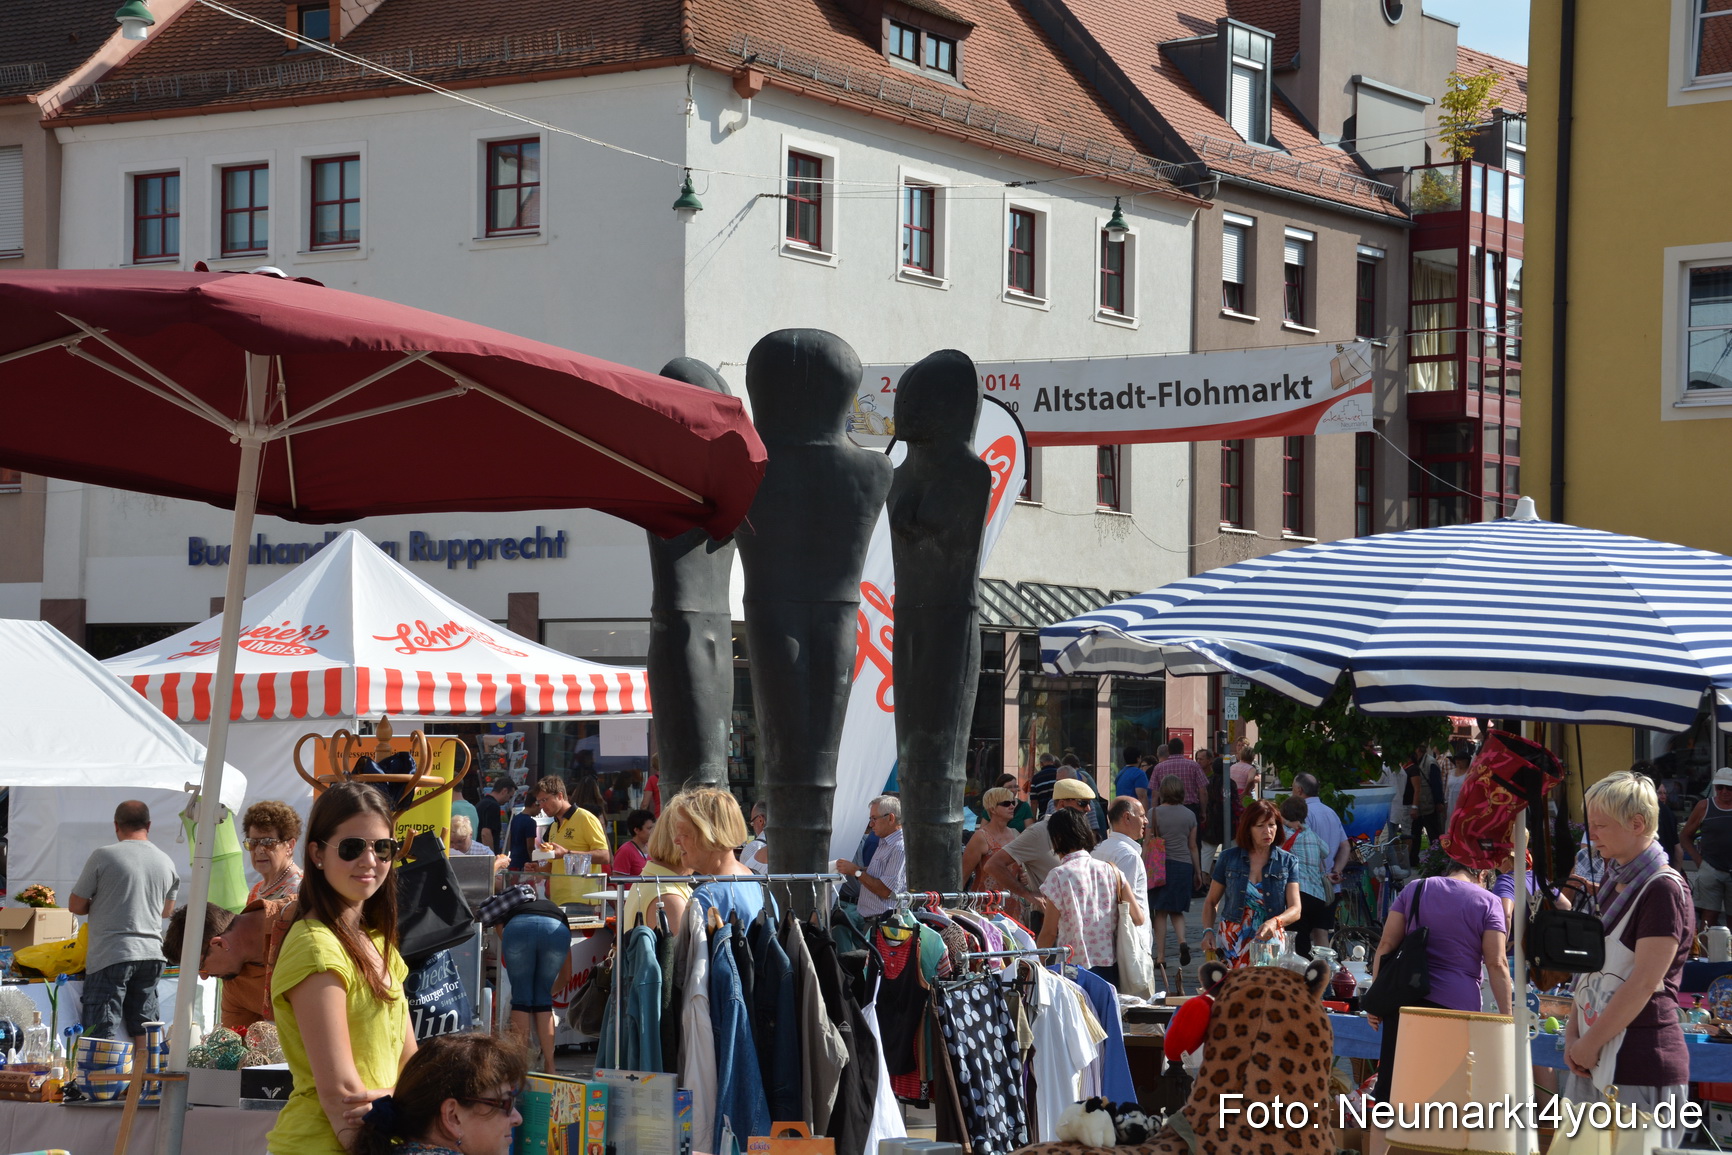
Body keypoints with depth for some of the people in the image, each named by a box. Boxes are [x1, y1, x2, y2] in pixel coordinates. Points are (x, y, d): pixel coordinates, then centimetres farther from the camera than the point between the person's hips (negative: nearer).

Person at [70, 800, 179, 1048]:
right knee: (144, 1026, 11)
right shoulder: (166, 862, 8)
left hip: (111, 955, -5)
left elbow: (76, 906, -1)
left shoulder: (103, 856, -7)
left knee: (102, 1031, -5)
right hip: (151, 953, 5)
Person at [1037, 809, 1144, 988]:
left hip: (1075, 968, -5)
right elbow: (1139, 918, 3)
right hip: (1110, 966, 5)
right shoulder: (1111, 871, 5)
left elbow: (1049, 933, -6)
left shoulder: (1058, 876, -7)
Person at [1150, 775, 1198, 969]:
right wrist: (1197, 872, 18)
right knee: (1177, 910, 14)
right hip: (1184, 865, 3)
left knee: (1160, 911, 4)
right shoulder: (1189, 815, 5)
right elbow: (1192, 846, 10)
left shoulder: (1155, 813, -4)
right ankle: (1182, 941, -13)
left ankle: (1160, 956, 1)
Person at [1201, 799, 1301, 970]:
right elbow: (1211, 902, 13)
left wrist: (1275, 922, -25)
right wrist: (1208, 931, -4)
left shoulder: (1287, 862, 4)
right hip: (1232, 945, 0)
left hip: (1270, 942, 0)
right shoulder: (1229, 858, 5)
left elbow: (1295, 910, -4)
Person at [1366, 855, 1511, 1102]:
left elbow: (1386, 944, 6)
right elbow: (1496, 964, -5)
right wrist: (1506, 1017, -4)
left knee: (1391, 1082, 5)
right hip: (1458, 1005, -2)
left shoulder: (1414, 890, 12)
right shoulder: (1488, 902, 3)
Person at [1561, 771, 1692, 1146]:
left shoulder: (1664, 889, -11)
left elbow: (1645, 982, -17)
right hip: (1593, 1061, 8)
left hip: (1641, 1067, -8)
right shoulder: (1614, 886, 17)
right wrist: (1573, 1036, 6)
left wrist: (1590, 1044, -12)